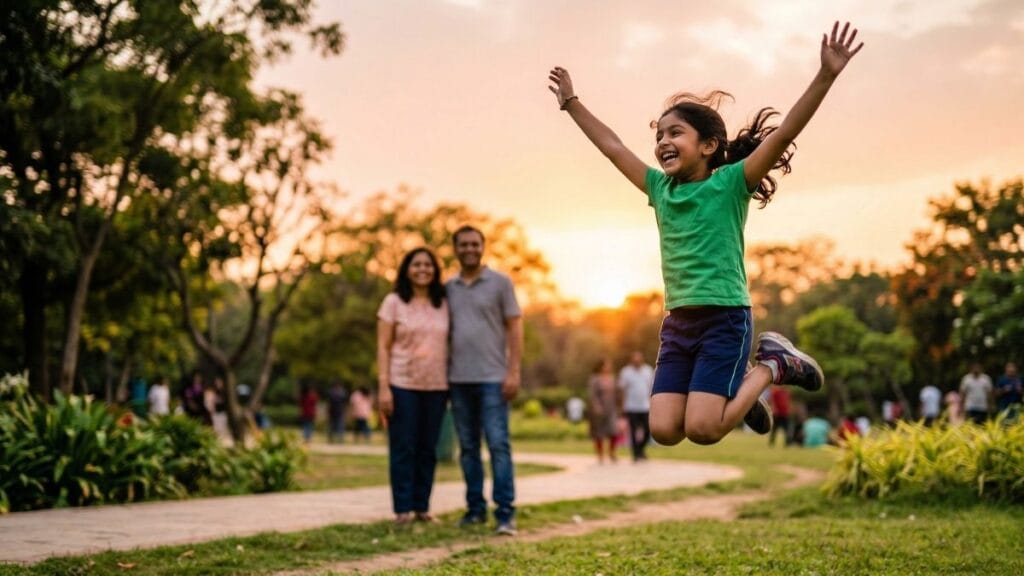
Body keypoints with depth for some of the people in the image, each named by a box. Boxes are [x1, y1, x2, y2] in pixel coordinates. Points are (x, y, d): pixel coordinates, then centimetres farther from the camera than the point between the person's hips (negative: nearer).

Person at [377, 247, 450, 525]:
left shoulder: (443, 304, 10)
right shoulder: (393, 302, 0)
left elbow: (447, 345, 12)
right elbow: (383, 347, -3)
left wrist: (453, 385, 5)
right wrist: (383, 387, -11)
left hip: (436, 386, 3)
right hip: (402, 385, -3)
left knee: (428, 448, 6)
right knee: (403, 448, 0)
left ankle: (422, 506, 13)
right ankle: (403, 509, 5)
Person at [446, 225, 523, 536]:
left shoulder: (500, 283, 3)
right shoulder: (449, 287, 12)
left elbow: (514, 327, 0)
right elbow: (445, 331, 15)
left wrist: (513, 371, -9)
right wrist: (443, 372, 6)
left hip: (492, 378, -4)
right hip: (459, 379, 4)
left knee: (498, 444, -8)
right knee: (468, 447, 8)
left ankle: (505, 513, -8)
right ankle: (475, 508, 15)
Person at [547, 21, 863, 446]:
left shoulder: (731, 183, -5)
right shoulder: (659, 188, 10)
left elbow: (783, 134, -16)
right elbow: (612, 147, 20)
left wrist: (826, 75, -26)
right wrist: (571, 102, 24)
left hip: (725, 319, -6)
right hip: (677, 323, 6)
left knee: (702, 429, -15)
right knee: (664, 431, -4)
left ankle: (773, 364, 10)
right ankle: (734, 391, 24)